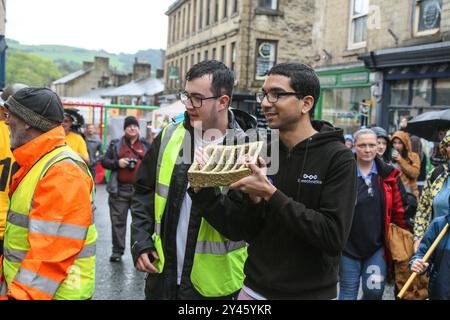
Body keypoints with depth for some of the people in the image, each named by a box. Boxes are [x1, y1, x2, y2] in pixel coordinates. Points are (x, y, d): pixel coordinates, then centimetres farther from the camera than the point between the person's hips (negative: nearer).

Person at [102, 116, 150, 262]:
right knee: (118, 220, 4)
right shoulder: (115, 144, 11)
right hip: (119, 189, 0)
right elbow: (104, 161, 9)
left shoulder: (146, 145, 12)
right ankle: (117, 250, 14)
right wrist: (117, 163, -9)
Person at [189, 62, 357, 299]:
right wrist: (203, 190, -16)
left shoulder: (338, 158, -13)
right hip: (255, 288, 4)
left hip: (312, 292, -3)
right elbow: (237, 230, -2)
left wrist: (271, 195, -24)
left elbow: (334, 236, -22)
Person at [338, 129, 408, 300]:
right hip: (349, 245, -1)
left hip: (377, 245, 1)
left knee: (374, 291, -1)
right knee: (348, 293, 6)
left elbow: (398, 209, 8)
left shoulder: (389, 175, 4)